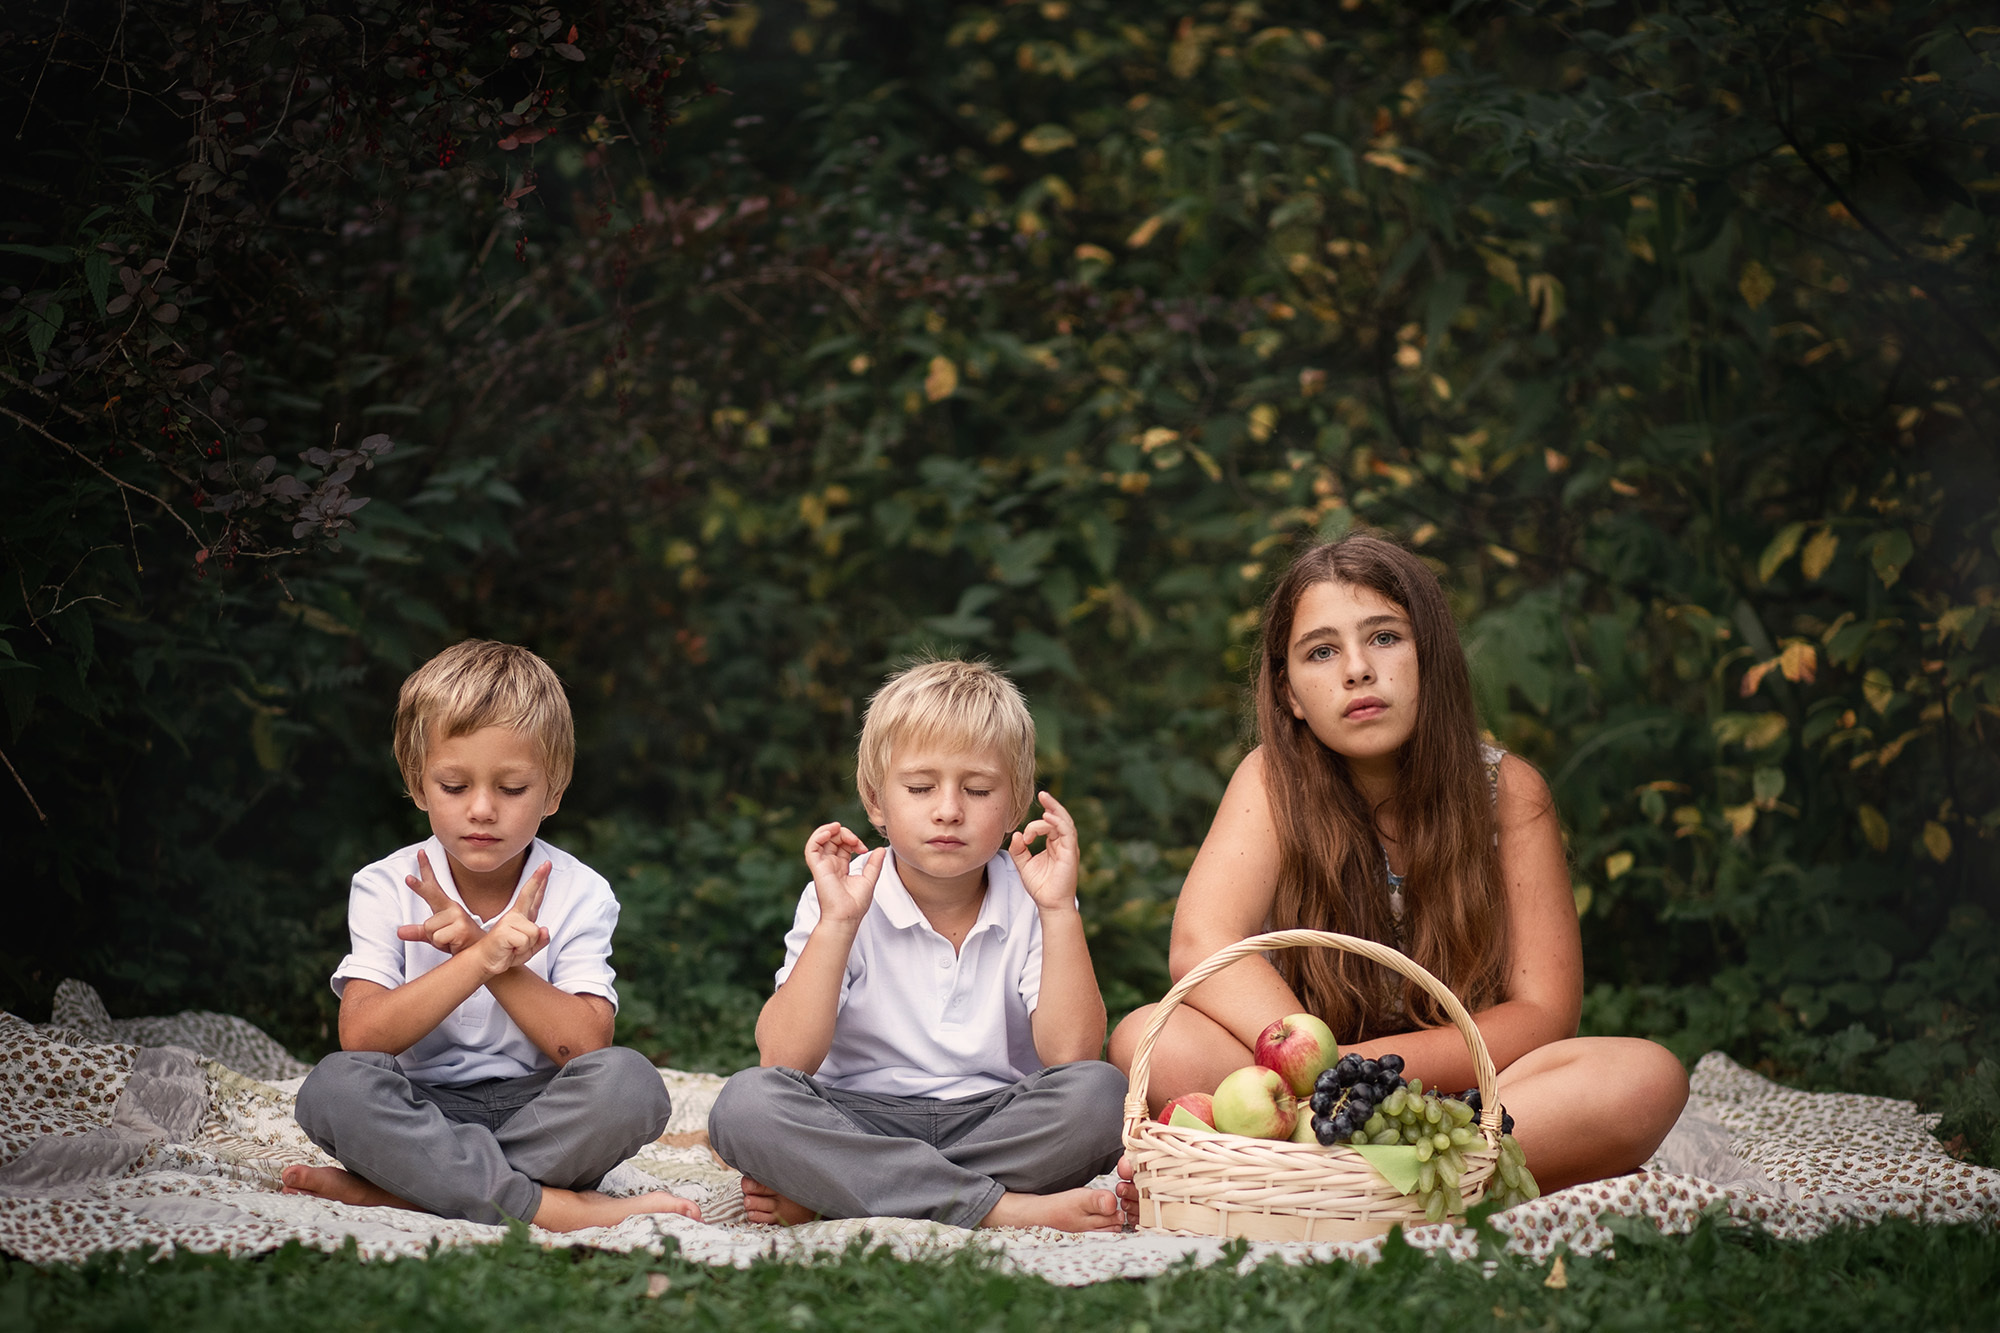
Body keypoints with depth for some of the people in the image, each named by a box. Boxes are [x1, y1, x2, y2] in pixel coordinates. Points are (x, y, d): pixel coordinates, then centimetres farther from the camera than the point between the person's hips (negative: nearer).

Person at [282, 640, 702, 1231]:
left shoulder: (578, 894, -1)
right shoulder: (385, 888, -1)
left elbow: (587, 1045, -13)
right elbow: (360, 1037, -16)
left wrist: (485, 953, -21)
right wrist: (483, 958, -28)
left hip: (539, 1113, 0)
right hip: (423, 1111, 0)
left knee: (629, 1081, -30)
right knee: (333, 1086, -30)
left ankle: (389, 1190, -26)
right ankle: (556, 1208, -32)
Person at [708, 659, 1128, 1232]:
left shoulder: (1029, 904, 0)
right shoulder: (844, 899, -2)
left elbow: (1070, 1053, -15)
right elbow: (783, 1061, -15)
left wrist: (1059, 909, -19)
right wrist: (836, 924, -21)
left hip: (997, 1121, 1)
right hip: (860, 1120, -1)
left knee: (1100, 1093, -28)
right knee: (746, 1103, -29)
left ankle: (821, 1194, -24)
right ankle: (1001, 1208, -30)